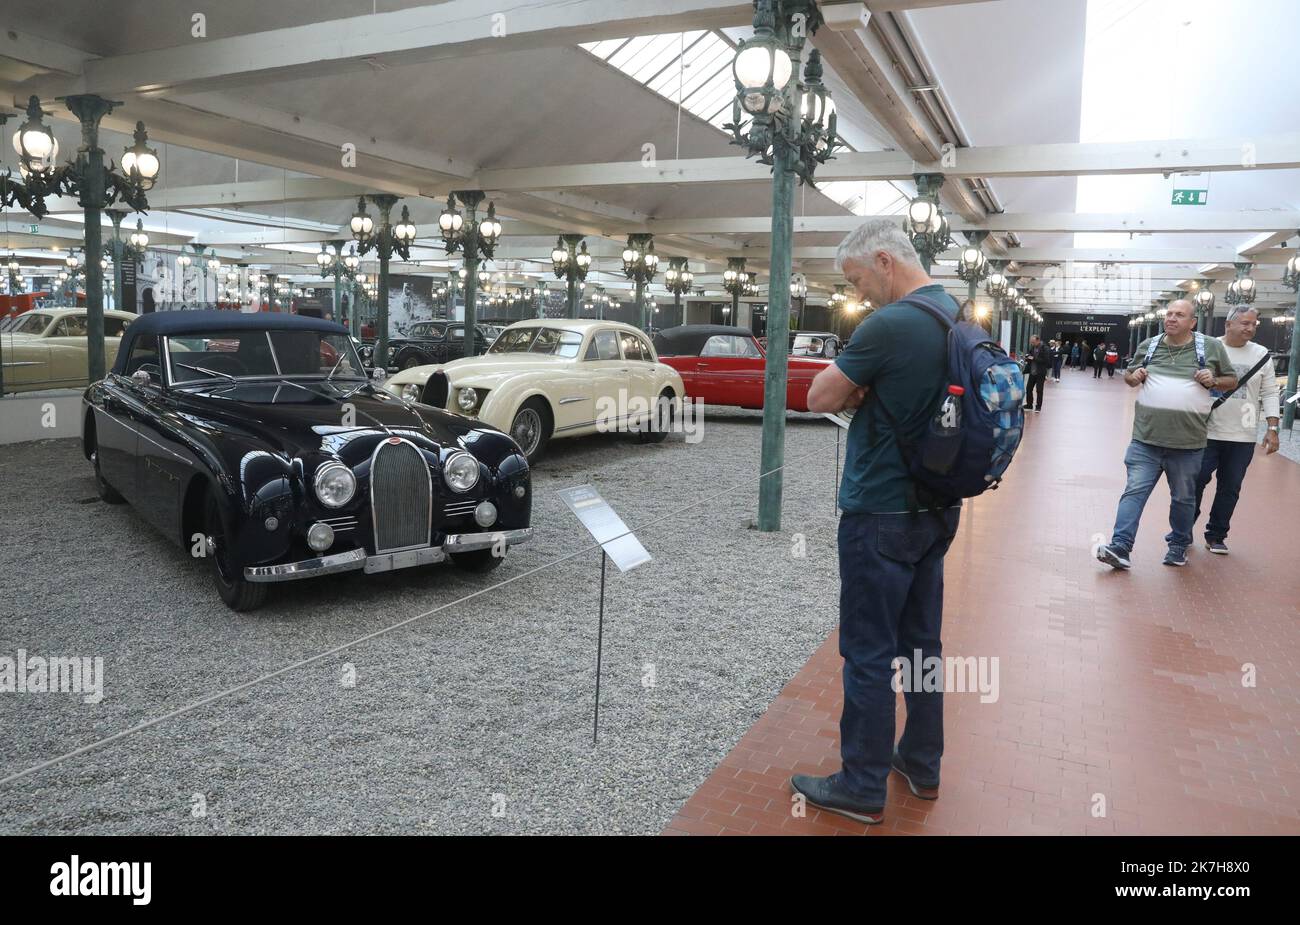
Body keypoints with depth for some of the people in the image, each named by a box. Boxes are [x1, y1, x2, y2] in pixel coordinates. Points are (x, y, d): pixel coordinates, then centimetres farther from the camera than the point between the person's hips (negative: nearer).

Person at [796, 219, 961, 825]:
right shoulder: (959, 316, 8)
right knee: (922, 643, 18)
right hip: (937, 507, 9)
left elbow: (819, 399, -13)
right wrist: (864, 388, -2)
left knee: (868, 654, 3)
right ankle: (921, 766, 31)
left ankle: (863, 788, 15)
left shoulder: (890, 326, -21)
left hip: (881, 514, -9)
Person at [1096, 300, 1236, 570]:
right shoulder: (1148, 345, 8)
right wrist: (1133, 377, -1)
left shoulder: (1212, 347, 3)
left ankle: (1178, 545, 29)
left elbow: (1232, 380, 12)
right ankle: (1120, 548, -9)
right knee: (1134, 491, -6)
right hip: (1146, 439, 1)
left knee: (1183, 497, 12)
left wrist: (1213, 381, -9)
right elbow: (1128, 376, 22)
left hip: (1187, 443, -1)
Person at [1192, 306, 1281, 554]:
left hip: (1242, 437, 3)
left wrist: (1272, 428, 1)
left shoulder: (1261, 355, 5)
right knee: (1196, 482, 0)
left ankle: (1216, 536, 20)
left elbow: (1270, 394, 7)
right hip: (1207, 432, -2)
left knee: (1230, 489, 8)